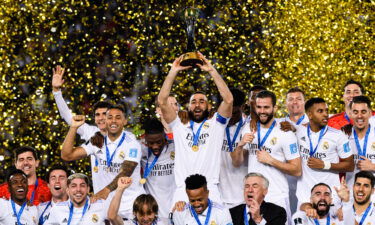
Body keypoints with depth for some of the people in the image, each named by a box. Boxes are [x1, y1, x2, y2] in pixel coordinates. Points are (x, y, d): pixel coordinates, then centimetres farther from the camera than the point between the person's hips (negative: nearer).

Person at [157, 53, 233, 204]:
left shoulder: (215, 125, 16)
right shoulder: (180, 128, 20)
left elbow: (228, 100, 2)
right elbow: (162, 101, 10)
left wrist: (211, 71, 0)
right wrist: (173, 72, 6)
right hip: (182, 191, 1)